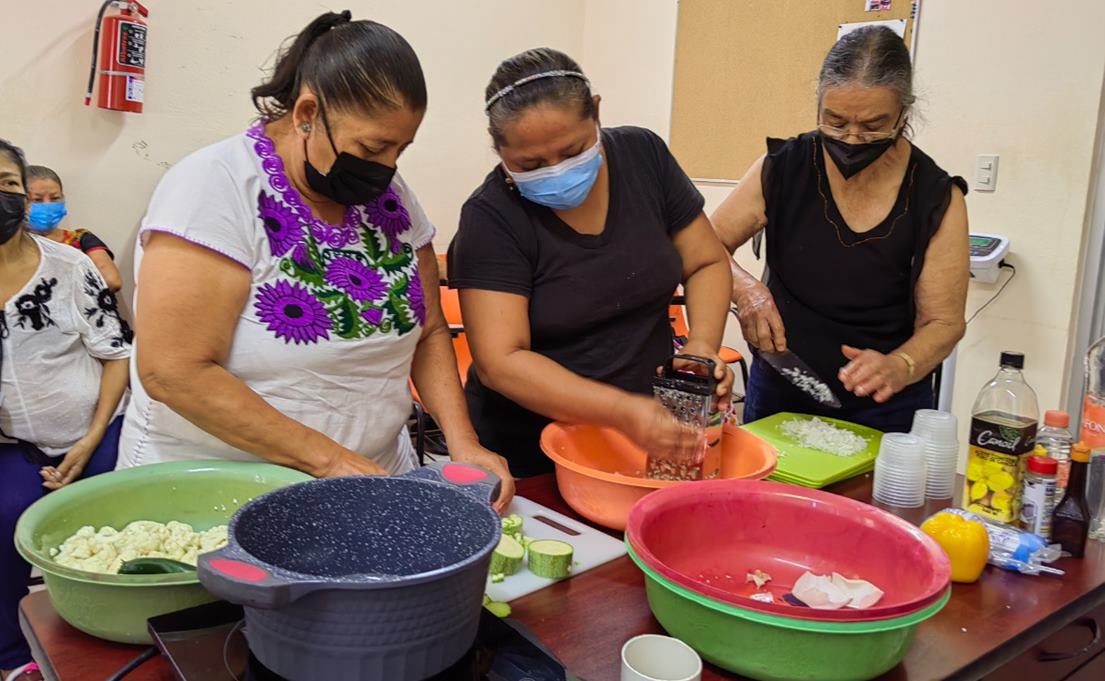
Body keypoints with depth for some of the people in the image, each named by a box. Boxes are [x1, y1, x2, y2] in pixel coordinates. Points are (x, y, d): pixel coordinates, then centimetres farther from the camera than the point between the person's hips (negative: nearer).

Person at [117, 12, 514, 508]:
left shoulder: (389, 193, 3)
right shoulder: (217, 186, -14)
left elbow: (429, 332, 10)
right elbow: (173, 370, -19)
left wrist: (463, 443, -5)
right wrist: (331, 459, -19)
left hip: (373, 484, 4)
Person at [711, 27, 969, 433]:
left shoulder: (936, 200, -12)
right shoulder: (783, 168, -9)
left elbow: (943, 322, -10)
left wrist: (898, 368, -30)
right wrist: (745, 289, -21)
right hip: (778, 397, 2)